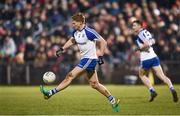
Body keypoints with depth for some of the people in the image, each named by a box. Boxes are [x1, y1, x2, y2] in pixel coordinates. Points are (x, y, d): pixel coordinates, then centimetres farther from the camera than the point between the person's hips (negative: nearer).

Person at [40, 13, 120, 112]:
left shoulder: (89, 32, -19)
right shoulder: (76, 32, 5)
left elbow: (103, 42, -16)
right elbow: (72, 40, 26)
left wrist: (100, 56, -20)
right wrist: (62, 49, 14)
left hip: (90, 59, -9)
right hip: (84, 59, 9)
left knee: (70, 76, -12)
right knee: (94, 84, 12)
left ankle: (51, 93, -10)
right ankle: (113, 101, 19)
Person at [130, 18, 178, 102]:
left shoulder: (141, 33, -12)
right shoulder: (145, 32, 15)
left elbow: (147, 44, -24)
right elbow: (153, 41, 29)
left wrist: (139, 48, -10)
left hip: (146, 60, -7)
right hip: (154, 57, 7)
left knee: (142, 75, 18)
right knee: (162, 76, -2)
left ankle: (152, 91, 5)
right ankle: (172, 88, -24)